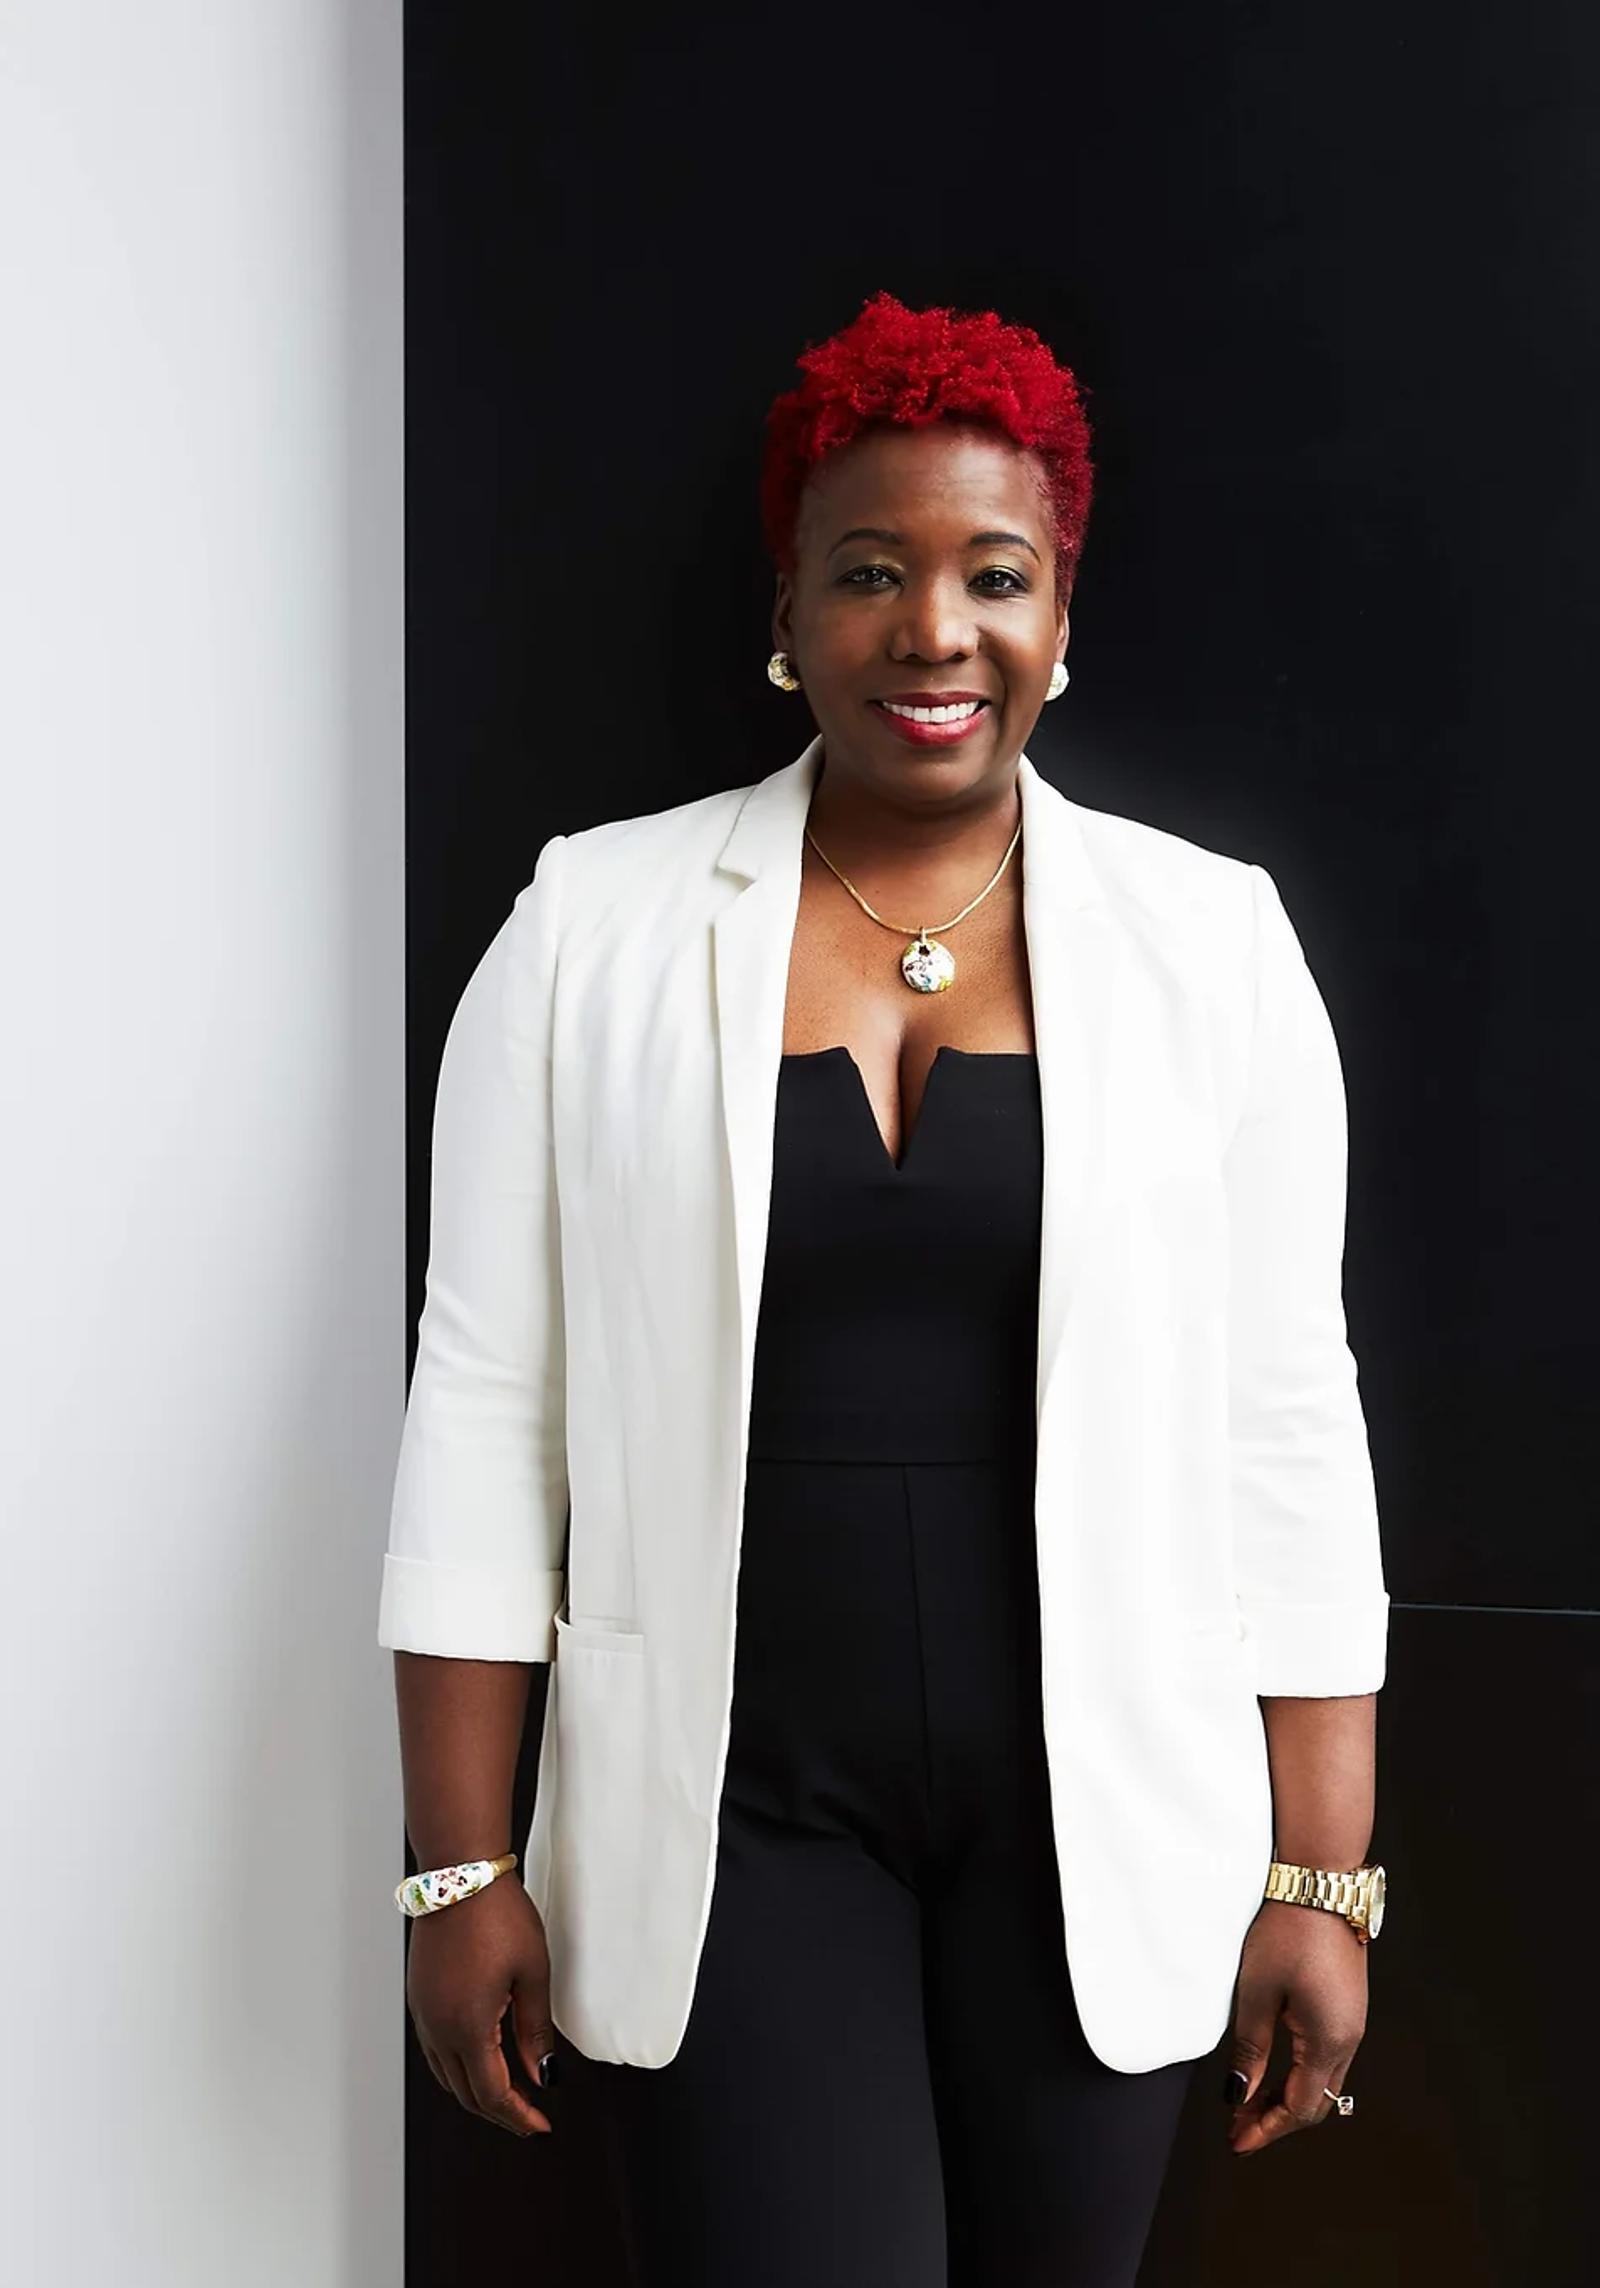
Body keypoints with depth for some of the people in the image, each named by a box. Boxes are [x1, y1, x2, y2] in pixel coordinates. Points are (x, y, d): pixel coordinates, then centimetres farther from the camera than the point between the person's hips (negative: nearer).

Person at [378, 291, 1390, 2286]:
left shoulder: (1211, 939, 0)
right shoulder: (592, 927, -2)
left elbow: (1289, 1431, 0)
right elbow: (484, 1413, -1)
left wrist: (1323, 1876, 0)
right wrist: (462, 1869, -2)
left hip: (1095, 1819, 1)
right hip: (735, 1821, -1)